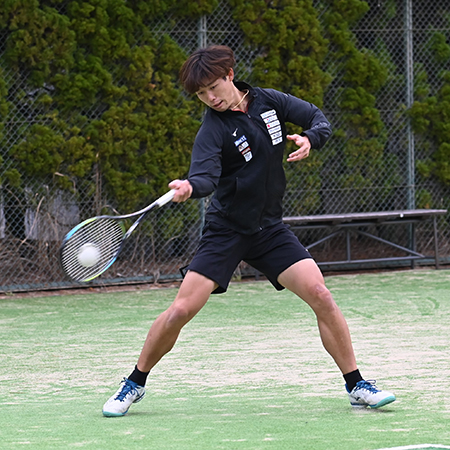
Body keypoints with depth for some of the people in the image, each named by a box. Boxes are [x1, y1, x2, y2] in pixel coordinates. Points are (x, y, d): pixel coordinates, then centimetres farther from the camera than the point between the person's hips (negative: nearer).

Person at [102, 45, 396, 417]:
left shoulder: (268, 101, -1)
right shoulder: (213, 131, -15)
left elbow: (319, 120, 7)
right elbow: (206, 176, -32)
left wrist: (309, 139, -15)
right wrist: (190, 187, -55)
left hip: (270, 230, 3)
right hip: (226, 230, -3)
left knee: (321, 297, -12)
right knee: (181, 310, -12)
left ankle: (357, 386, 0)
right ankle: (135, 384, 8)